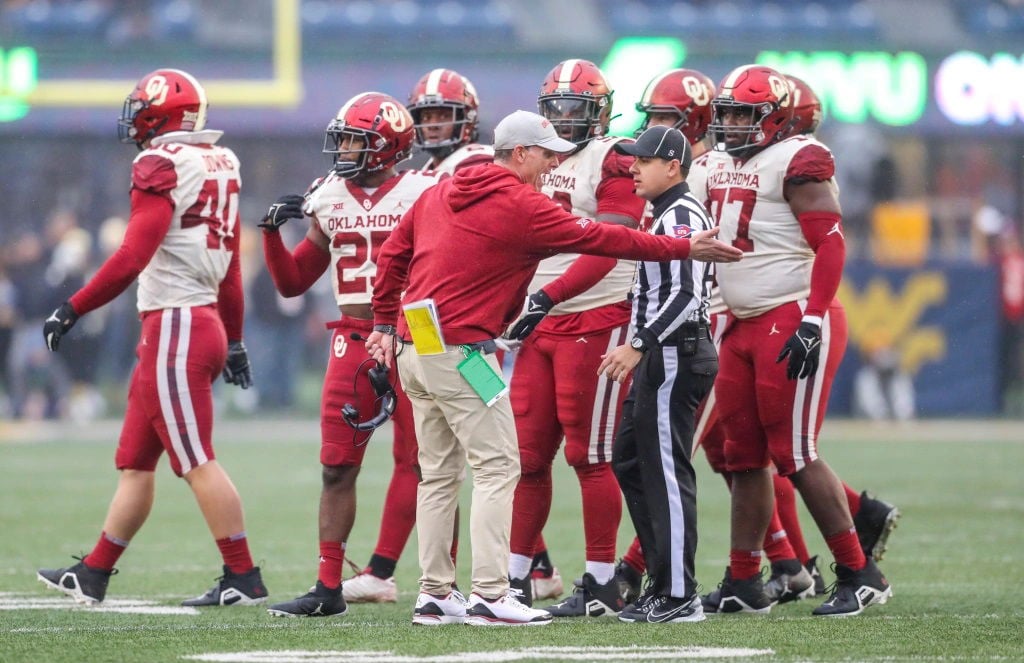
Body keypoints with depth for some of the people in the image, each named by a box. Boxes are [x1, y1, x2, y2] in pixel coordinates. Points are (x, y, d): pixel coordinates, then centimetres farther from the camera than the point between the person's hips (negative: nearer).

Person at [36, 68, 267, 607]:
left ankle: (243, 578, -4)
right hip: (207, 320, 9)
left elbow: (132, 259, -20)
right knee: (135, 461, 14)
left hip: (174, 326, -9)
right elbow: (231, 270, 19)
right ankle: (93, 574, 21)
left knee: (196, 462, -5)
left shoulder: (164, 166, -13)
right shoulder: (219, 165, 13)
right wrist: (234, 341, 25)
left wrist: (73, 310, -14)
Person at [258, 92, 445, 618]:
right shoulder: (329, 200, 10)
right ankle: (328, 589, 9)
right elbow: (292, 283, 15)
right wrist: (273, 233, 0)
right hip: (352, 342, 5)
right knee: (336, 468, 4)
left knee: (421, 467, -2)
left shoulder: (423, 195, -5)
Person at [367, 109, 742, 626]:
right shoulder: (519, 204, -10)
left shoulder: (440, 194, 14)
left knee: (439, 474, 13)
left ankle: (434, 594, 13)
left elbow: (392, 255, 17)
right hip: (459, 349, -9)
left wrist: (385, 323, 24)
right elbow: (598, 239, -8)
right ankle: (489, 596, -11)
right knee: (497, 467, -5)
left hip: (413, 348, 9)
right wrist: (685, 249, -3)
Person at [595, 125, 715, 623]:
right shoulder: (669, 214, 17)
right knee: (630, 461, 14)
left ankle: (678, 596, -6)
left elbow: (686, 297, -22)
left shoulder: (681, 217, -14)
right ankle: (663, 583, 17)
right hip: (664, 357, 11)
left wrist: (638, 345, -22)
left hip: (675, 356, -11)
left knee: (667, 473, -8)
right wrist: (639, 347, 19)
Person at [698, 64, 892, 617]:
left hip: (794, 319, -9)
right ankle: (742, 585, 15)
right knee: (744, 456, 9)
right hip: (743, 325, 9)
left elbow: (830, 246, -16)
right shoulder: (722, 166, 15)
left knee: (794, 455, -10)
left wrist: (813, 322, -23)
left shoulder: (798, 162, -11)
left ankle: (859, 576, -3)